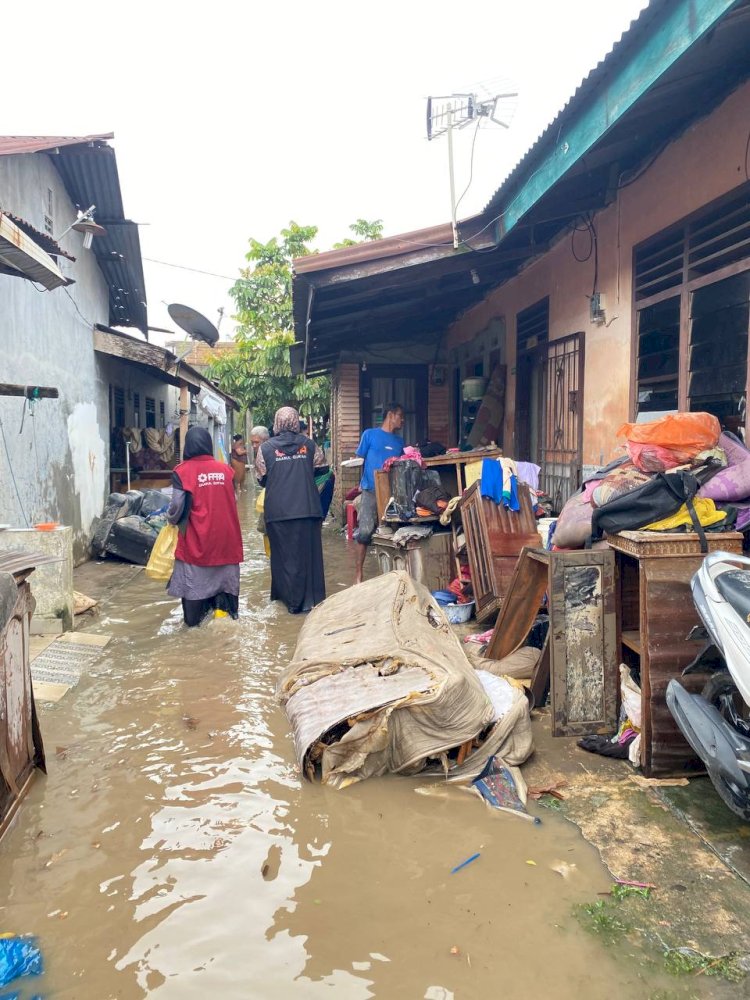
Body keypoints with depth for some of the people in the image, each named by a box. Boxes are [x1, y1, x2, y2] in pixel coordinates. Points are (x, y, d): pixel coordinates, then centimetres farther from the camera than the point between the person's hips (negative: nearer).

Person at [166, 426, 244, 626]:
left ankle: (193, 617, 14)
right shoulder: (225, 469, 1)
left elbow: (177, 506, -10)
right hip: (224, 532, 3)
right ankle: (223, 608, 18)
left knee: (194, 575, 8)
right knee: (224, 572, 16)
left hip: (197, 535, -3)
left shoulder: (183, 471, -10)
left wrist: (171, 519, 11)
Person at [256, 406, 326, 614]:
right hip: (308, 509, 1)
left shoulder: (266, 447, -1)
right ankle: (312, 600, 13)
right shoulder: (308, 444, 2)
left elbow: (261, 478, 6)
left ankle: (293, 601, 13)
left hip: (278, 511, -1)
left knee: (286, 555, 9)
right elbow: (321, 466, 10)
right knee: (308, 553, 9)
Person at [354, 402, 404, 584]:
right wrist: (362, 482, -2)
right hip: (371, 490, -4)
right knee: (364, 532, -8)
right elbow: (359, 460, 5)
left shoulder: (399, 441, 17)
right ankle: (358, 574, -1)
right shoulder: (370, 434, 4)